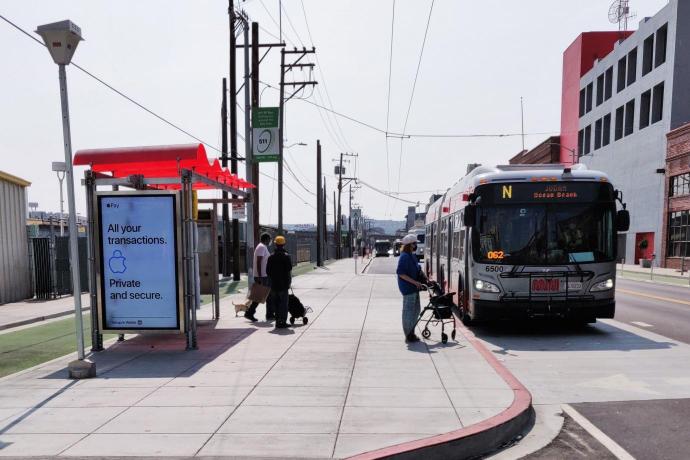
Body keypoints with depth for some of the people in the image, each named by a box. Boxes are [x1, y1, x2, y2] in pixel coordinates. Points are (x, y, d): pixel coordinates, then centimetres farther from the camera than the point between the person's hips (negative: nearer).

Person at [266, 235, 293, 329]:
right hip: (283, 284, -4)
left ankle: (278, 321, 15)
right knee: (284, 303, 3)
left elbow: (267, 271, 6)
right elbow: (289, 270, -11)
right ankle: (283, 322, 1)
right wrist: (289, 281, 3)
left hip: (273, 284, 4)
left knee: (276, 303, 11)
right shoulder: (286, 256, -9)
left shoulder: (271, 257, 4)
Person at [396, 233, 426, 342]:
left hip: (414, 288, 10)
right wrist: (414, 282, -23)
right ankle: (409, 336, 8)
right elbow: (400, 273, -22)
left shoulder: (412, 256, 14)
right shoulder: (404, 257, -16)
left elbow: (417, 270, 22)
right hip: (408, 288, -10)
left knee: (416, 309, 17)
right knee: (408, 311, -2)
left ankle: (411, 332, 28)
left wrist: (426, 279, 12)